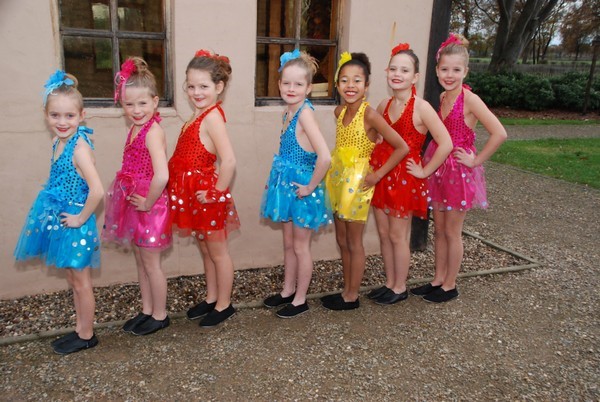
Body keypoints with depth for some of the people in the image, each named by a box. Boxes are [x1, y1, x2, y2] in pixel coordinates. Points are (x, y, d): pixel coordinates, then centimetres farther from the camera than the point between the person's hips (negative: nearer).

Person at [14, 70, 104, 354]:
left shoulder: (79, 147, -22)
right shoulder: (59, 142, 4)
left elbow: (97, 190, -30)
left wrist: (81, 218, -18)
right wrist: (65, 216, 9)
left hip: (74, 223, -8)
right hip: (61, 221, 8)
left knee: (81, 283, 8)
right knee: (73, 280, 20)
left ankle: (86, 336, 25)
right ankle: (80, 329, 35)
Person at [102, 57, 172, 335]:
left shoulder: (153, 131, -21)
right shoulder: (136, 128, 6)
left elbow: (161, 176, -32)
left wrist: (148, 203, -20)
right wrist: (135, 201, 8)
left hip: (150, 207, -8)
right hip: (135, 204, 9)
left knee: (151, 263, 6)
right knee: (140, 260, 19)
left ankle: (160, 315, 24)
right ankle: (147, 311, 35)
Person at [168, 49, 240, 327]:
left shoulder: (212, 117, -20)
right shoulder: (200, 115, 7)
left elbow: (228, 161, -30)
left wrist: (217, 193, -21)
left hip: (206, 196, -9)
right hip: (193, 195, 9)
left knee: (217, 251, 7)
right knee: (205, 250, 20)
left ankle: (224, 305, 24)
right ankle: (211, 299, 36)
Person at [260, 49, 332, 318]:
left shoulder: (305, 113, -21)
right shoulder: (288, 112, 4)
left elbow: (324, 157, -31)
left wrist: (311, 186, -20)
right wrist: (277, 180, 12)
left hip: (301, 188, -8)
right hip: (286, 185, 8)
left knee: (300, 246, 7)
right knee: (288, 244, 20)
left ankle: (300, 300, 24)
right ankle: (288, 291, 37)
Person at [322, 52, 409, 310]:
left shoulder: (369, 114, -19)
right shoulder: (339, 111, 2)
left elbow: (402, 147, -19)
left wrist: (378, 175, -17)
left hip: (357, 182, -7)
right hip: (338, 179, 7)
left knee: (354, 242, 5)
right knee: (342, 240, 15)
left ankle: (352, 297, 21)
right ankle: (346, 291, 30)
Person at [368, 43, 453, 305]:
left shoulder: (421, 107, -14)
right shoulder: (384, 106, 5)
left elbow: (445, 144, -19)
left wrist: (425, 171, -13)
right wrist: (376, 164, 11)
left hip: (405, 178, -6)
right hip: (381, 174, 6)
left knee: (398, 236, 5)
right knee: (383, 233, 13)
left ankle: (400, 288, 23)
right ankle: (389, 283, 29)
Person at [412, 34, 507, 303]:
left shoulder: (469, 99, -15)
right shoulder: (442, 97, 6)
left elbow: (499, 133, -22)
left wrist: (476, 160, -16)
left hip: (459, 172, -7)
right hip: (438, 167, 7)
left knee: (452, 232, 5)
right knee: (439, 229, 15)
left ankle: (449, 286, 21)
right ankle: (437, 280, 28)